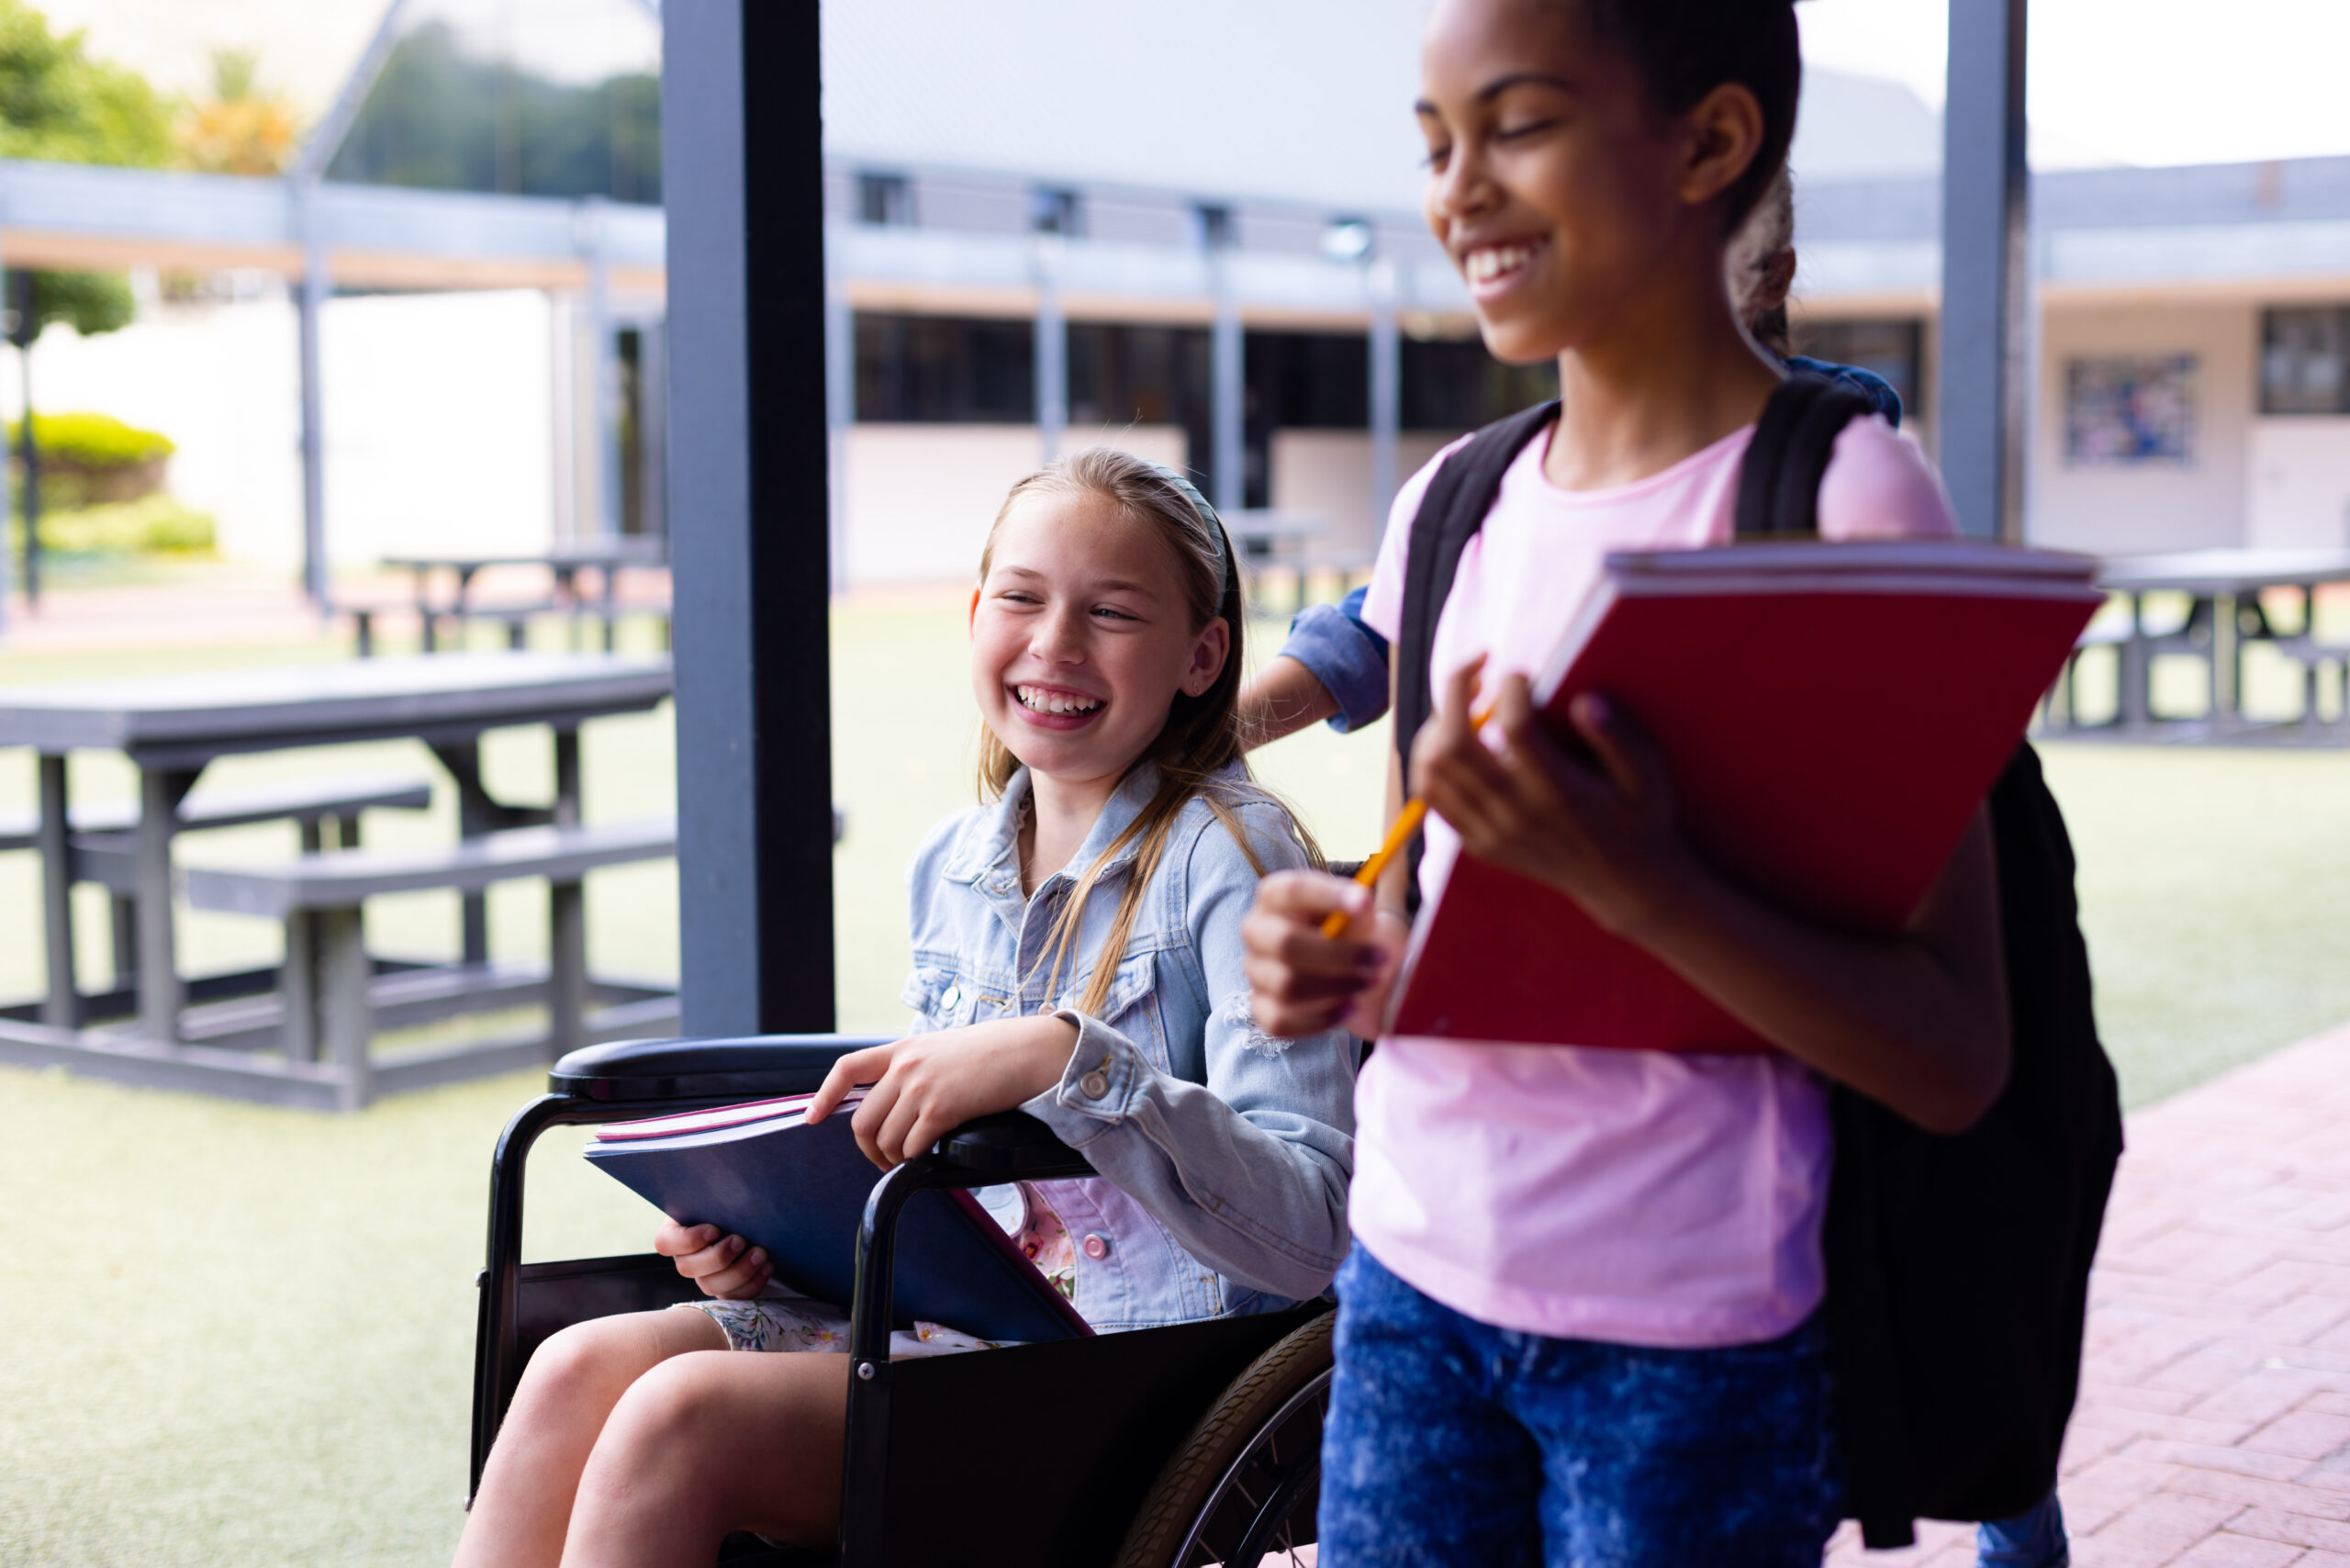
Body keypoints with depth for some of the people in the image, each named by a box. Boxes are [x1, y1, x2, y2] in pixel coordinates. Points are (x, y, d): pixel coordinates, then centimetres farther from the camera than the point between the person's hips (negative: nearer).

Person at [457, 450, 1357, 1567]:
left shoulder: (1228, 857, -10)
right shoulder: (951, 865, 11)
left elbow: (1308, 1230, -21)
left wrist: (1066, 1058, -31)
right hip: (951, 1323, 7)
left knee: (681, 1414, -23)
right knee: (579, 1369, -14)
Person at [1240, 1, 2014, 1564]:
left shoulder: (1845, 498, -11)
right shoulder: (1451, 508, 7)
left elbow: (1958, 1061, -14)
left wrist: (1640, 885, -28)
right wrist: (1338, 958, -6)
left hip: (1687, 1334, -5)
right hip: (1414, 1274, 5)